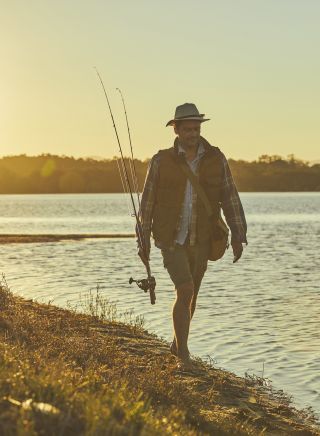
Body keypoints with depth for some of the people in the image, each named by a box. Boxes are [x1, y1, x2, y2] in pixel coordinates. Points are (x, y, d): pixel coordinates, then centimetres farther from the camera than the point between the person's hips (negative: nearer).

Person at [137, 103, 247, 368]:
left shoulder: (216, 159, -2)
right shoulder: (162, 160, -5)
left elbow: (230, 198, -1)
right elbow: (148, 200, 0)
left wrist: (238, 236, -7)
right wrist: (144, 240, 0)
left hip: (200, 241, 3)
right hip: (171, 238, -3)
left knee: (190, 293, 16)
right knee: (185, 291, -17)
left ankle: (178, 343, 40)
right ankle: (183, 354, -5)